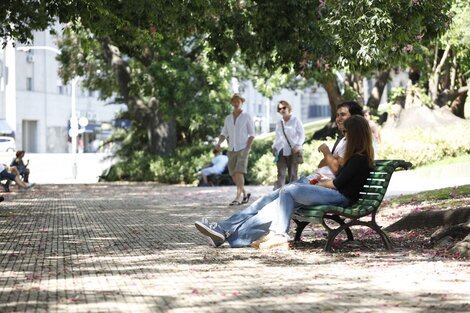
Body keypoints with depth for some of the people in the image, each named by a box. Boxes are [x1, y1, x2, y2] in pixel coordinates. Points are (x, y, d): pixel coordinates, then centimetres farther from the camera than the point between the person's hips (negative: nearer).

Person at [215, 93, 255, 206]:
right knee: (234, 175, 5)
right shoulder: (228, 118, 11)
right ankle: (245, 195, 25)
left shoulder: (247, 117, -3)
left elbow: (252, 134, -3)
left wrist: (247, 148, -15)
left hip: (243, 150, -5)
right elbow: (224, 134, 8)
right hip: (232, 150, 5)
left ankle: (238, 198, -24)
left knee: (239, 173, -20)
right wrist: (218, 144, -12)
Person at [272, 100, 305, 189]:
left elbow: (302, 135, 0)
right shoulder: (279, 123, 17)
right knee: (281, 174, -7)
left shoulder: (296, 121, 4)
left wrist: (298, 145, -15)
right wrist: (274, 147, 9)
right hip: (281, 151, 3)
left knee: (292, 174, -1)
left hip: (293, 151, -3)